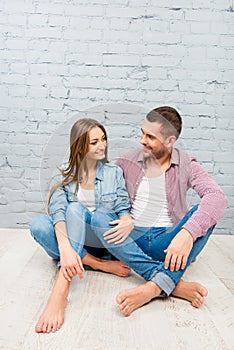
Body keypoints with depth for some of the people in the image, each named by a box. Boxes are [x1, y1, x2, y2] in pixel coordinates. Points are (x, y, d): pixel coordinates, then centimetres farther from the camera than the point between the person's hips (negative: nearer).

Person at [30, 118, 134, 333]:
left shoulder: (114, 172, 4)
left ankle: (60, 292, -42)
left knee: (75, 208, -30)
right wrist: (65, 248, -36)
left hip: (103, 240, -1)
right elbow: (57, 211, -16)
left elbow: (123, 209, -3)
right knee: (39, 224, -28)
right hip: (70, 242, 1)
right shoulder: (64, 175, 0)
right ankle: (102, 265, -25)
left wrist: (127, 221, -30)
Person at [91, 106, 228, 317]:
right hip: (132, 240, 2)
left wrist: (187, 233, -37)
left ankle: (154, 287, -37)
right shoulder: (127, 161, 5)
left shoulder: (186, 166, -2)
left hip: (167, 244, -1)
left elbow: (217, 197, -20)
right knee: (98, 218, -26)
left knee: (203, 215, -25)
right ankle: (175, 284, -33)